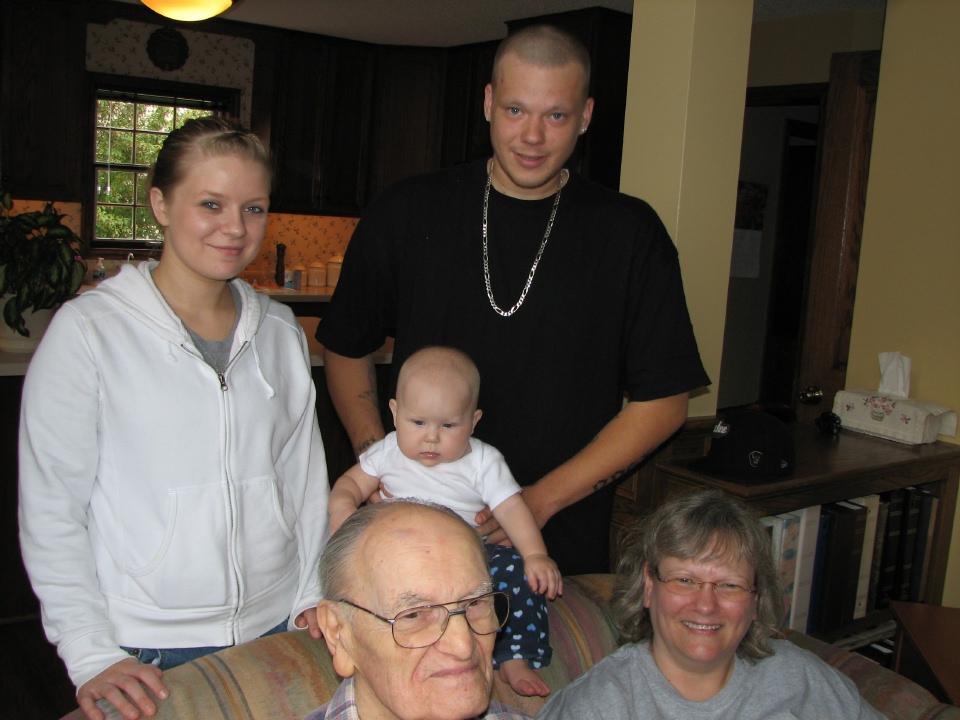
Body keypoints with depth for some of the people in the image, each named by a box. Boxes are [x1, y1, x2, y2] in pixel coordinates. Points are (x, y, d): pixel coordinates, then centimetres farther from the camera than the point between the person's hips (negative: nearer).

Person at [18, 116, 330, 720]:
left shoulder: (281, 332, 5)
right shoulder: (88, 329, -9)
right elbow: (51, 509, -8)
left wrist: (314, 596, 3)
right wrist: (90, 655, -11)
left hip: (277, 629, 4)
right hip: (144, 654, -4)